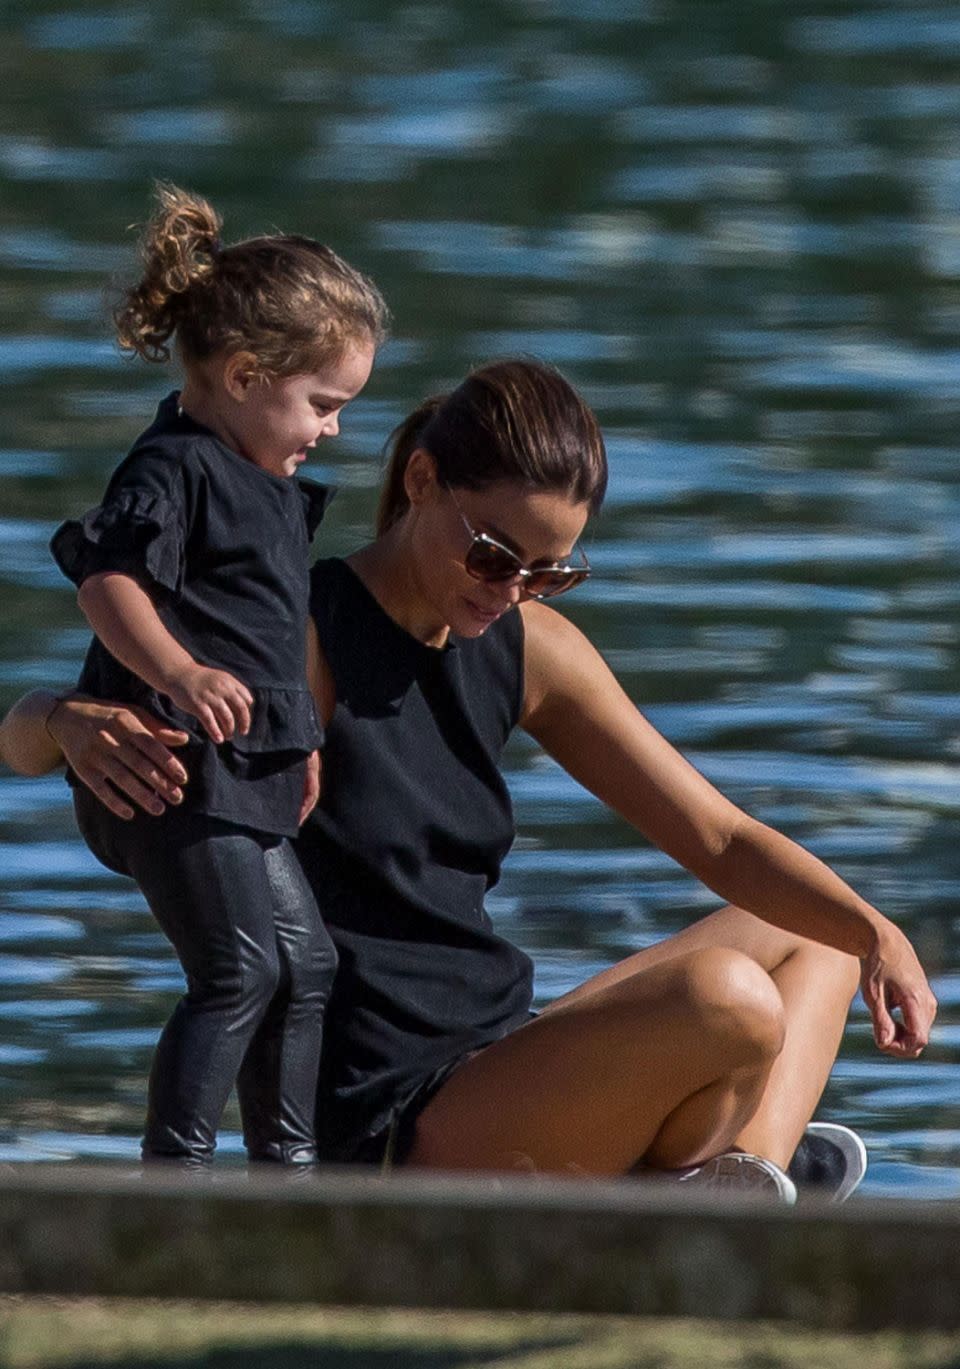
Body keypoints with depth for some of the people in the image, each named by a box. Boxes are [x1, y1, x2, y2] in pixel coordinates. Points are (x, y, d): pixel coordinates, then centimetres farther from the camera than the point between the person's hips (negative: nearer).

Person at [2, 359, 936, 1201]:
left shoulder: (531, 651, 8)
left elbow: (719, 839, 9)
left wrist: (877, 934, -8)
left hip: (495, 1060, 9)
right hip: (384, 1129, -9)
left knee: (812, 936, 18)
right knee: (727, 1002, -30)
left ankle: (745, 1179, -7)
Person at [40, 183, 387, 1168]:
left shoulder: (264, 485, 19)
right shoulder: (174, 469, -12)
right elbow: (106, 579, -25)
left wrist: (299, 742, 33)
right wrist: (180, 675, -37)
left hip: (244, 775, 11)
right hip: (174, 766, -11)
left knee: (305, 958, 14)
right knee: (242, 967, -16)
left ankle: (287, 1161, 24)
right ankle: (174, 1161, -12)